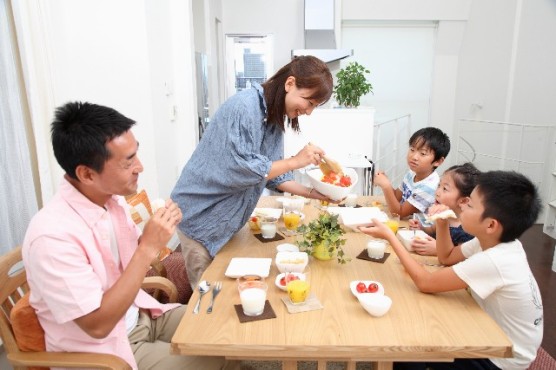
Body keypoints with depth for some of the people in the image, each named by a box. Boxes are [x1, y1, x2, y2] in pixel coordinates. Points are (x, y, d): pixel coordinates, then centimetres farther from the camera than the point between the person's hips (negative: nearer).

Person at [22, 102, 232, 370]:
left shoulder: (112, 199, -5)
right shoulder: (52, 235, -29)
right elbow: (98, 325, -27)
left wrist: (156, 235, -13)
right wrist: (149, 247, -30)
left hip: (140, 315, 7)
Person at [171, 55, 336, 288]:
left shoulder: (275, 116, 2)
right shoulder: (244, 107, -24)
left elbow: (272, 171, 4)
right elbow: (239, 170, -30)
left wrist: (312, 193, -6)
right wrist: (295, 161, -26)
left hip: (228, 218, 8)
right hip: (202, 215, -8)